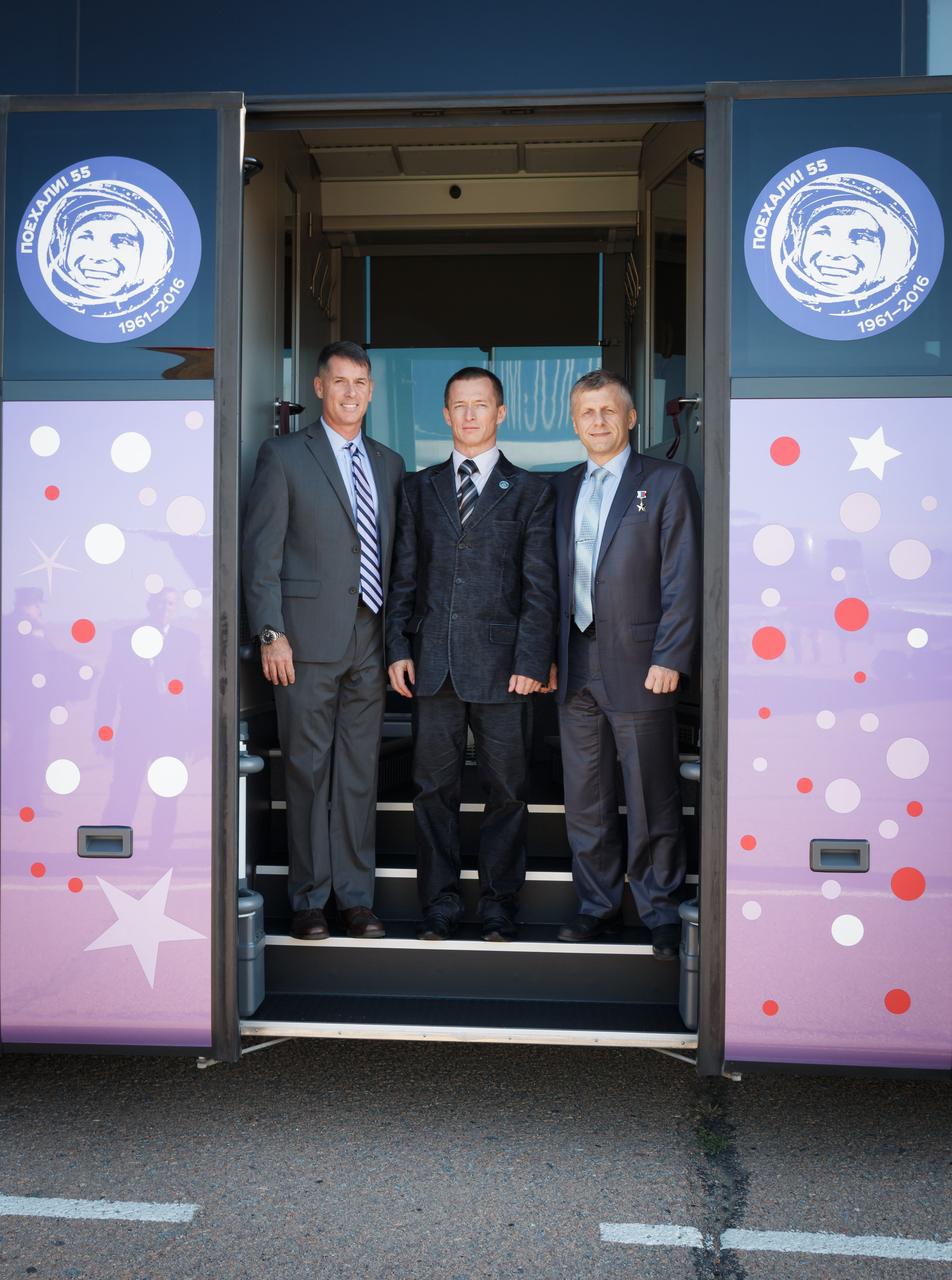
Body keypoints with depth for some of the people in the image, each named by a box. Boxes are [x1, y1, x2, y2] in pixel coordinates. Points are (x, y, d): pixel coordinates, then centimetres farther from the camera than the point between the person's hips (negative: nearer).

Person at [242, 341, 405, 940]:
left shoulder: (390, 464, 15)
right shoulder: (284, 456, 1)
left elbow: (394, 554, 16)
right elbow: (262, 551, -4)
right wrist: (271, 633, -11)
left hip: (370, 641, 4)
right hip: (308, 641, -4)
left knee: (361, 772, 9)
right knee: (309, 771, 2)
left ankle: (356, 896, 19)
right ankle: (309, 900, 14)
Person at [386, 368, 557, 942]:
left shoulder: (531, 491, 5)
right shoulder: (419, 487, 13)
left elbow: (541, 586, 0)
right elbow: (403, 576, 11)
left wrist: (531, 660, -8)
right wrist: (399, 648, 2)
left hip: (501, 663, -2)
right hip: (433, 663, 2)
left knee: (507, 792, 5)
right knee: (435, 790, 7)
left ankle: (500, 907, 18)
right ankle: (440, 906, 20)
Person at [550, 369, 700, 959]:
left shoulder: (667, 481, -1)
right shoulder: (562, 488, 14)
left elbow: (682, 578, -6)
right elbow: (550, 576, 14)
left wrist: (670, 659, -13)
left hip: (637, 666, -5)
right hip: (576, 666, 5)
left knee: (653, 801, 3)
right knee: (585, 800, 11)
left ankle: (661, 911, 18)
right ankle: (598, 903, 26)